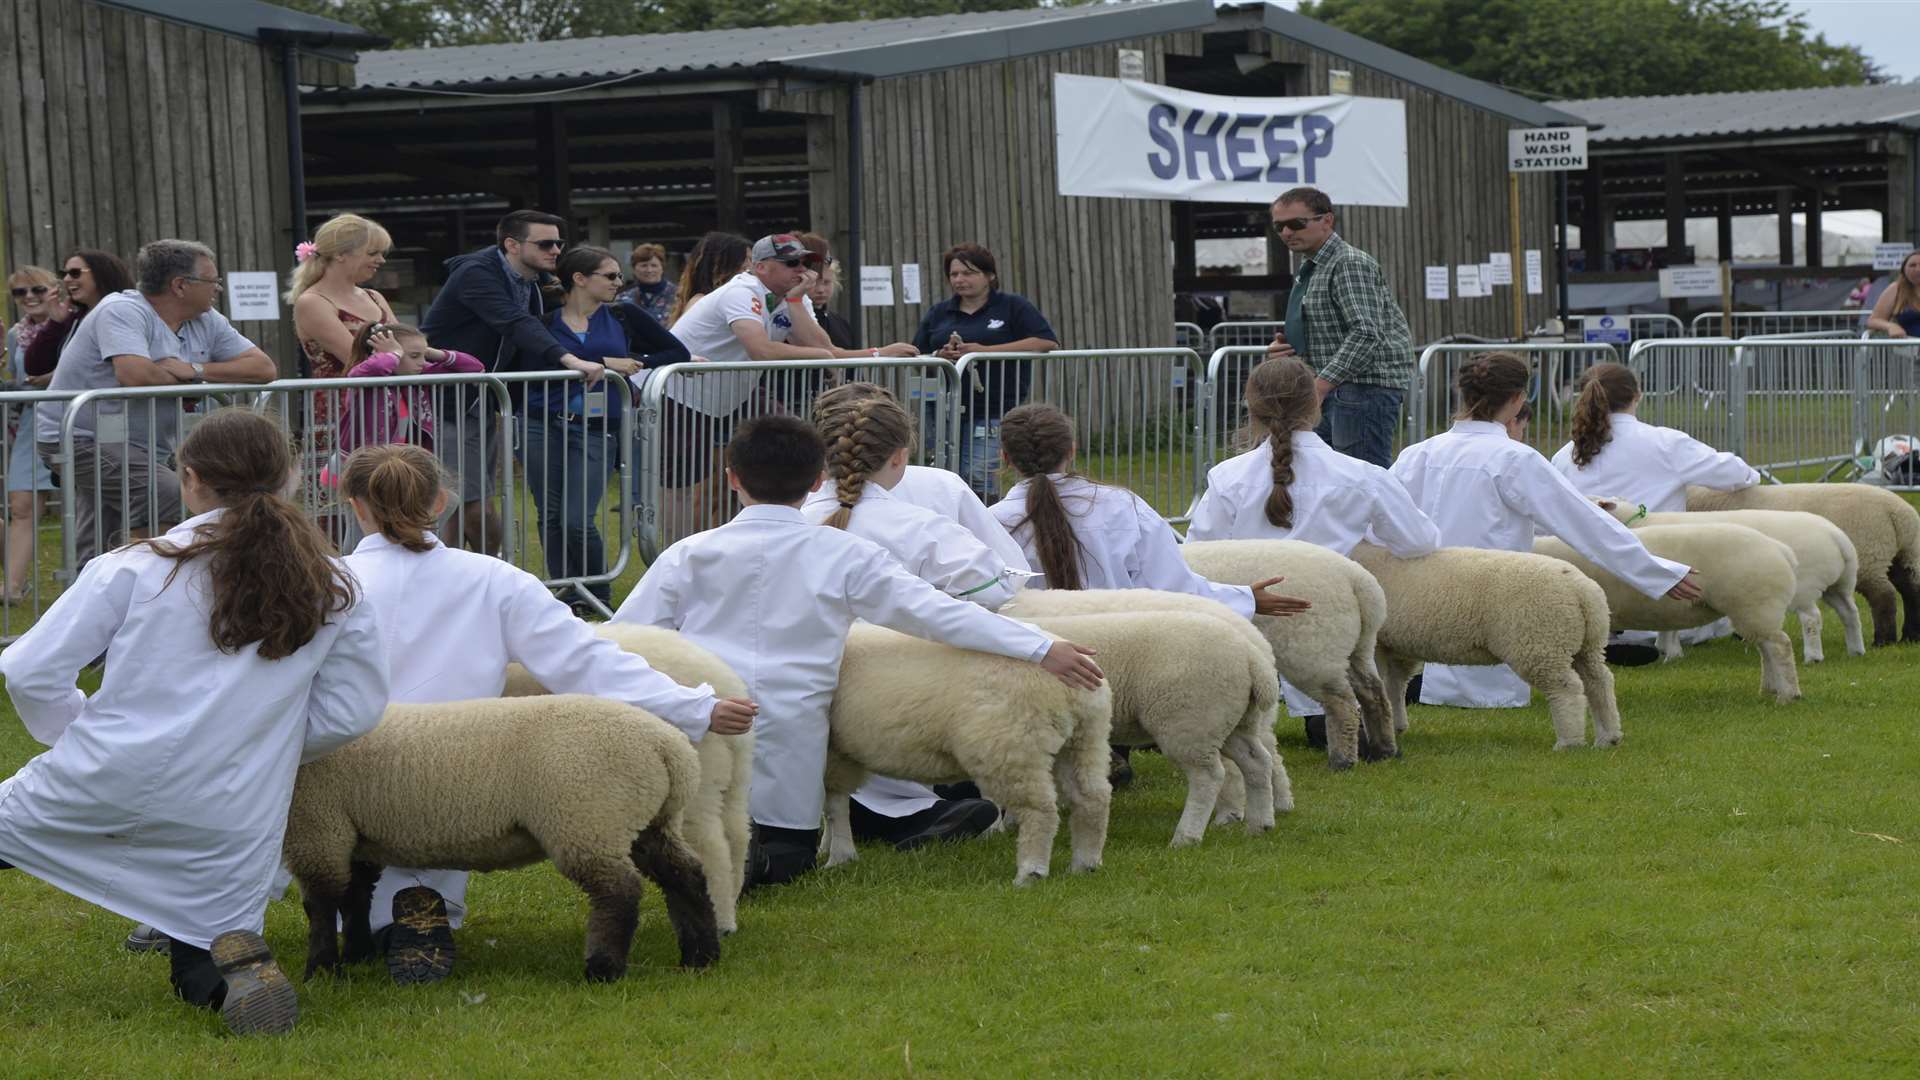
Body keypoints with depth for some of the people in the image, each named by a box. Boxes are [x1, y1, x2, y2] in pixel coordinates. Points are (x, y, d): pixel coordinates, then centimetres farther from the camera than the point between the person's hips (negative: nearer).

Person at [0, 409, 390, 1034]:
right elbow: (354, 710, 8)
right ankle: (232, 954, -13)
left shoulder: (137, 567, -3)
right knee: (206, 977, 18)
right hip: (233, 827, 2)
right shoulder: (333, 591, 3)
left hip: (100, 793, -2)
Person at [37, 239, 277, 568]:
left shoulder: (207, 323, 8)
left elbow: (264, 368, 1)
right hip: (82, 439, -9)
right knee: (180, 504, -22)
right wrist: (183, 382, -11)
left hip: (136, 449, 9)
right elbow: (135, 374, -32)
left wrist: (195, 370, -12)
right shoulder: (122, 312, -15)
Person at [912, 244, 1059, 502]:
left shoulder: (1013, 307, 5)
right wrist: (939, 356, -8)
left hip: (990, 414, -5)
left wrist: (986, 351, -13)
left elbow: (1048, 343, -8)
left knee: (979, 480, -15)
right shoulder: (938, 313, 19)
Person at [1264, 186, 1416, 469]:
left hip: (1365, 388, -10)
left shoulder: (1350, 264, -13)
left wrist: (1320, 386, -27)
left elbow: (1366, 334, -24)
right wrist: (1284, 348, 7)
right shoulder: (1307, 270, 19)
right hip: (1336, 393, 10)